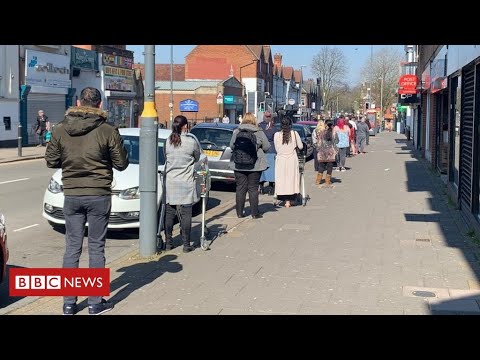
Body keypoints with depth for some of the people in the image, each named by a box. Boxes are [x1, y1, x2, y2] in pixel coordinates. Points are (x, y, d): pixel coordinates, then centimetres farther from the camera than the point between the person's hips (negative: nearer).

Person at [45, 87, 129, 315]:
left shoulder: (60, 130, -2)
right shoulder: (107, 131, -10)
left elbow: (51, 161, 5)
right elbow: (121, 164, -4)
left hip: (71, 195, 3)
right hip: (99, 195, -2)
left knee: (72, 247, 10)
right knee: (96, 248, 6)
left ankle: (69, 303, 14)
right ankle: (95, 303, 12)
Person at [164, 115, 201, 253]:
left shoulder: (168, 141, 0)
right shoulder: (191, 141, -8)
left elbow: (166, 158, 8)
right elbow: (197, 157, 6)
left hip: (170, 182, 3)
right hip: (186, 183, -3)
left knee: (169, 213, 11)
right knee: (186, 214, 2)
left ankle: (168, 242, 17)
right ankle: (186, 244, 5)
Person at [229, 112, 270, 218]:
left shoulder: (236, 132, -3)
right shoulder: (259, 133, -6)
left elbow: (231, 146, 2)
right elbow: (266, 147, -3)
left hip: (238, 166, 2)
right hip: (255, 166, -2)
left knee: (240, 188, 8)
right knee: (253, 188, 4)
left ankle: (239, 212, 11)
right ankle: (254, 213, 7)